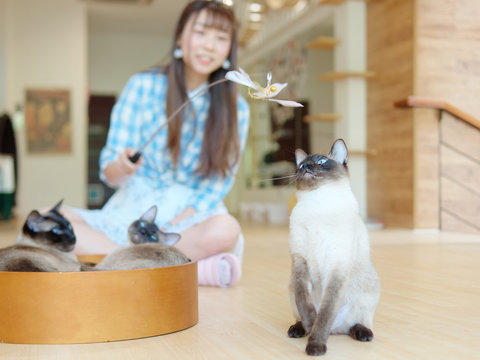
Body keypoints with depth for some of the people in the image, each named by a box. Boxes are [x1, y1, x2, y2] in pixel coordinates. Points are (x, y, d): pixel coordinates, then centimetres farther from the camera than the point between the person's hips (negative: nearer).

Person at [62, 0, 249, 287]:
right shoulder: (143, 86, 2)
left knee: (225, 230, -36)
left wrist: (170, 228, -16)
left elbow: (220, 182, -1)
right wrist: (121, 167, -26)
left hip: (192, 214, -2)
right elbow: (109, 171, -1)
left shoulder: (236, 109, 4)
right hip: (131, 210, 2)